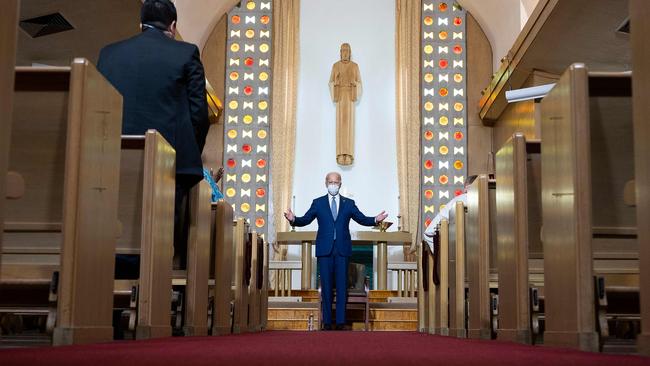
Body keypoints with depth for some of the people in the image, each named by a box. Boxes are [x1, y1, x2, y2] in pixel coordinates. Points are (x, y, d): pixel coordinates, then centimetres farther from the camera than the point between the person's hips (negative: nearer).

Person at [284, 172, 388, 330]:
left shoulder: (349, 203, 11)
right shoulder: (318, 203, 9)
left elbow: (362, 219, 7)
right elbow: (305, 220, 2)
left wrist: (375, 219, -11)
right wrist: (293, 219, -18)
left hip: (342, 250, 1)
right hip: (325, 250, 0)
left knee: (342, 286, -1)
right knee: (326, 286, 1)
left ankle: (341, 321, 1)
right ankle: (327, 321, 5)